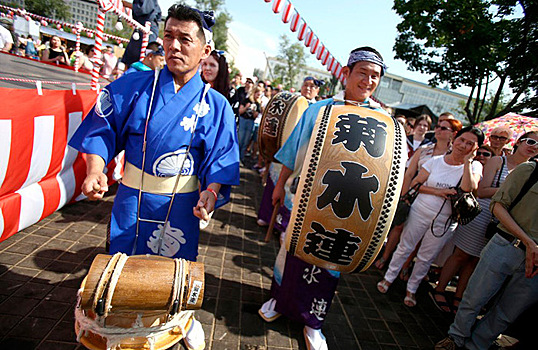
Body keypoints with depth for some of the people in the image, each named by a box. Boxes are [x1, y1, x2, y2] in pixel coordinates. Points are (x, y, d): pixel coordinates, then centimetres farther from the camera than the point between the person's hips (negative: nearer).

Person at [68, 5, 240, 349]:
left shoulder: (215, 105, -5)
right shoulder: (133, 87, -3)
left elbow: (221, 161, -7)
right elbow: (103, 130, 0)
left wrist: (211, 192, -23)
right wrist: (96, 170, -15)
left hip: (181, 206, -1)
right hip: (132, 200, 2)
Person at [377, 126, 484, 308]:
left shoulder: (474, 166, -3)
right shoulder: (436, 161, -2)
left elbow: (468, 188, -23)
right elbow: (414, 184, -3)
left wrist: (467, 160, -20)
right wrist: (437, 191, -16)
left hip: (444, 222, 0)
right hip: (420, 213, 0)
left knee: (426, 258, 12)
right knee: (404, 248, 10)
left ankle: (411, 289, 31)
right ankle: (389, 278, 29)